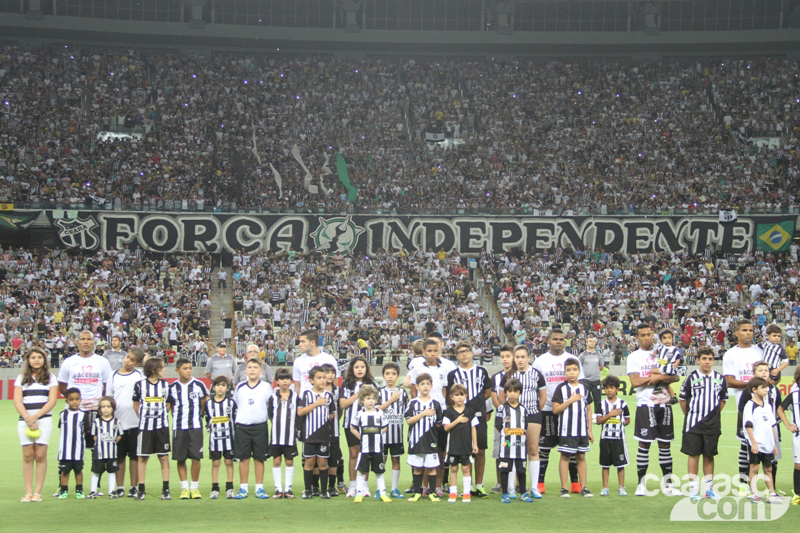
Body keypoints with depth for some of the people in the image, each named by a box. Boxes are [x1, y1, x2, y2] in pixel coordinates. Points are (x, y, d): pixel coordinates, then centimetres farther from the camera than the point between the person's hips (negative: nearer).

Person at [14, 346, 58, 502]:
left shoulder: (50, 378, 9)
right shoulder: (21, 379, 12)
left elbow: (52, 401, 0)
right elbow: (17, 401, 3)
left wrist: (36, 416, -12)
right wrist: (27, 418, -13)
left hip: (44, 420, -1)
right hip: (25, 420, 1)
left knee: (40, 455, -7)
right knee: (28, 455, -3)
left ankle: (37, 492, -5)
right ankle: (28, 492, -2)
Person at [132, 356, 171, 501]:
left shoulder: (165, 385, 5)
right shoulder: (140, 385, -1)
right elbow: (136, 404, 10)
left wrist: (162, 415, 7)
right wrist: (144, 417, 8)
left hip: (162, 426, 2)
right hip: (145, 426, -2)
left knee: (164, 457, 1)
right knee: (142, 457, 2)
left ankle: (165, 489, 6)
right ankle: (141, 489, 9)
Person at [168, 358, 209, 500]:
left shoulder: (199, 385, 2)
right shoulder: (172, 387, 6)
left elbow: (204, 405, 10)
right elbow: (168, 406, 14)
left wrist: (197, 415, 7)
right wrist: (178, 415, 3)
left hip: (195, 426, -1)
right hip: (178, 427, 1)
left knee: (196, 457, -4)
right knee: (180, 458, 2)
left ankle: (195, 487, 8)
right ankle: (184, 488, 11)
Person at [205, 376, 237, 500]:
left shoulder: (231, 403, 2)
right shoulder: (208, 403, 5)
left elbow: (235, 419, 5)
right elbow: (207, 421, 11)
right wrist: (211, 427, -2)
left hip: (228, 437, 0)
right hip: (214, 437, 1)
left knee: (229, 462, 3)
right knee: (215, 462, 3)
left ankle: (229, 489, 9)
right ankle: (215, 489, 7)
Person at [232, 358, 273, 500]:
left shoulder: (266, 387, 5)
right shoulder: (240, 387, 10)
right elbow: (234, 406, 18)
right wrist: (233, 425, 14)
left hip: (260, 427, -1)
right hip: (242, 427, 1)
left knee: (259, 458, 2)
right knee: (243, 458, 2)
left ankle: (259, 488, 8)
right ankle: (243, 488, 8)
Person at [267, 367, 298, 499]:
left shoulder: (295, 397, 1)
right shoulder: (273, 397, 2)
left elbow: (298, 415, 4)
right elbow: (270, 415, 7)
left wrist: (290, 425, -2)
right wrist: (278, 424, 1)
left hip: (290, 435, -1)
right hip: (276, 434, 1)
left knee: (289, 461, 4)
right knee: (276, 461, 3)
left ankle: (288, 489, 11)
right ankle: (278, 489, 8)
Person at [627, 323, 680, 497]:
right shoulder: (634, 357, 2)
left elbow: (675, 377, 3)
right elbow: (635, 382, -11)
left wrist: (658, 377, -13)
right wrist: (659, 376, -8)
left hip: (664, 404, 3)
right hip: (645, 404, -3)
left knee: (665, 444, 7)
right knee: (644, 444, -4)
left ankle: (668, 484, 11)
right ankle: (641, 483, 4)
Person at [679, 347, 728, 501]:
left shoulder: (720, 378, 5)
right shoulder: (691, 378, -4)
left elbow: (723, 399, 16)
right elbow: (682, 398, 3)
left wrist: (715, 413, 9)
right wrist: (689, 415, 3)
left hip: (712, 425, 3)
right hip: (693, 424, -3)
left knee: (709, 455, 8)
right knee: (694, 454, -1)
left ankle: (709, 487, 16)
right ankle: (694, 488, 3)